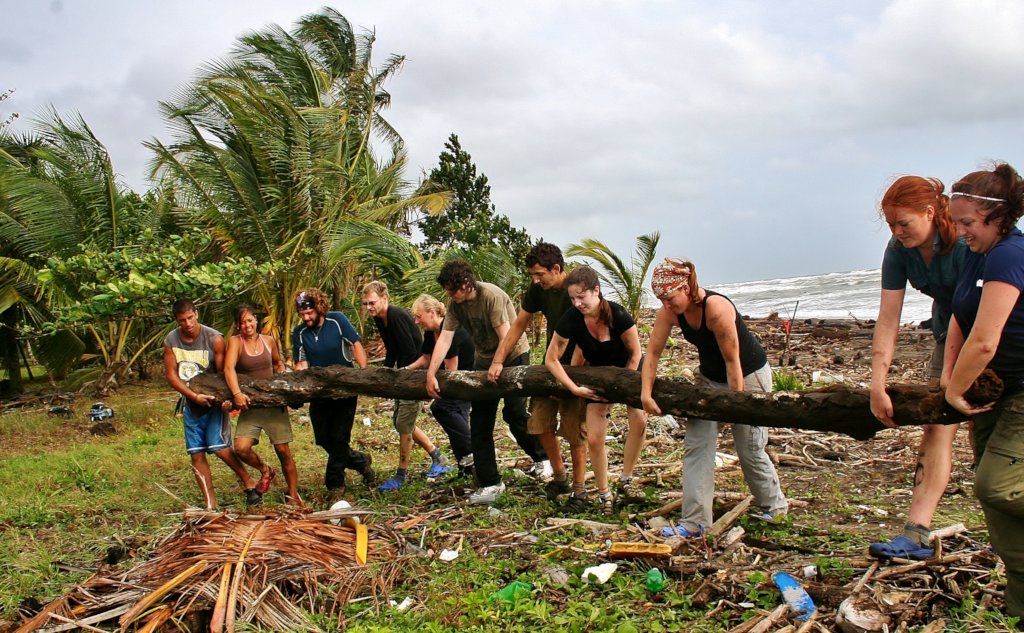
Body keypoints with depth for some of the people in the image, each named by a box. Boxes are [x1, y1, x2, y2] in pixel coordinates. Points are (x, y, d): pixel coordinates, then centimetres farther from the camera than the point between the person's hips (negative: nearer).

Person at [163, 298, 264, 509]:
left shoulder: (214, 339, -14)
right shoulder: (170, 341, -4)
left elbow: (222, 372, -10)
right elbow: (170, 374, -5)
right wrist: (194, 396, -17)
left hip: (214, 399, -4)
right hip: (191, 403, 4)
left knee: (218, 446, -15)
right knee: (196, 455, 2)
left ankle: (248, 482, 6)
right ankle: (210, 505, 10)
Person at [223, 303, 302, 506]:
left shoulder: (269, 340, 5)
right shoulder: (235, 341, -5)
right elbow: (229, 368, -20)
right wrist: (237, 393, -34)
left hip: (274, 404, 2)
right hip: (250, 406, -1)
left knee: (283, 451, 1)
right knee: (241, 448, -19)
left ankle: (293, 496, 15)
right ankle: (265, 470, 13)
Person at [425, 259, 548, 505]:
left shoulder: (492, 295, -26)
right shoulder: (455, 303, -7)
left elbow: (506, 338, -26)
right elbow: (444, 338, -12)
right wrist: (430, 373, -19)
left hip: (513, 355, -6)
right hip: (484, 360, 6)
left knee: (514, 413, -14)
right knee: (479, 420, 0)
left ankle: (542, 456, 15)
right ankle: (490, 483, 5)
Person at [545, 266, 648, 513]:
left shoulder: (618, 315, -29)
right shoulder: (570, 320, -23)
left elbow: (635, 353, -15)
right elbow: (551, 359, -13)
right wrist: (575, 389, -20)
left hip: (628, 371, -1)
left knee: (639, 419, -24)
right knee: (594, 439, -6)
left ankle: (626, 481, -5)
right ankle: (604, 494, 13)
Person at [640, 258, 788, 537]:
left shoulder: (717, 308, -34)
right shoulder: (669, 312, -15)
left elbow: (732, 361, -28)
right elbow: (652, 352, -8)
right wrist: (646, 393, -15)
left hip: (748, 375, -6)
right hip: (710, 377, 6)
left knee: (750, 448, 4)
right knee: (696, 446, -4)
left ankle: (775, 506, 30)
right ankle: (695, 522, -1)